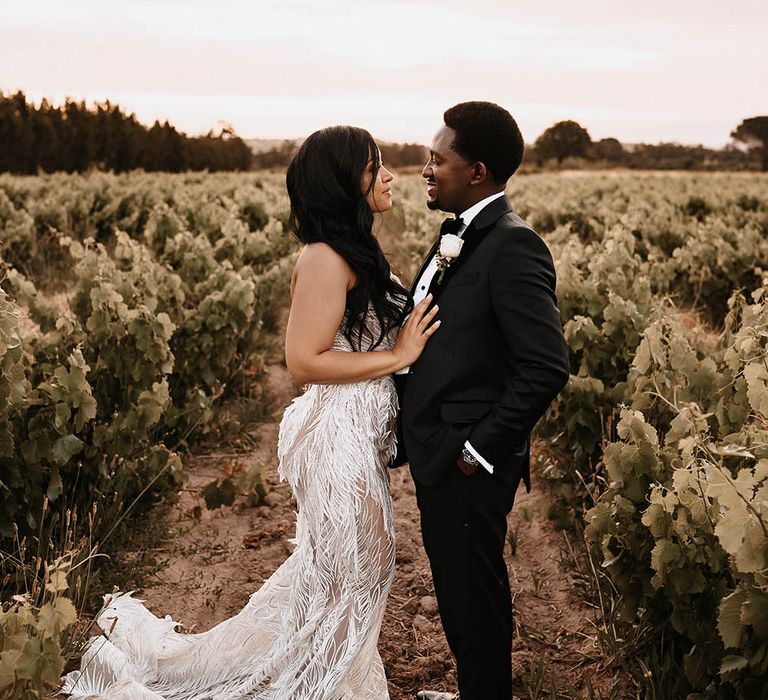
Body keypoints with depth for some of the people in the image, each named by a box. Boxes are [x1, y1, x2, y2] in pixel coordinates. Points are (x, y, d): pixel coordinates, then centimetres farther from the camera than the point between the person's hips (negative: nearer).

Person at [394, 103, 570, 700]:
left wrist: (480, 450, -19)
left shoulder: (512, 245, -20)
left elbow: (548, 366, -24)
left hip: (469, 466, -9)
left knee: (474, 598, 8)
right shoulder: (459, 237, 10)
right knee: (458, 590, 23)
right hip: (438, 455, 9)